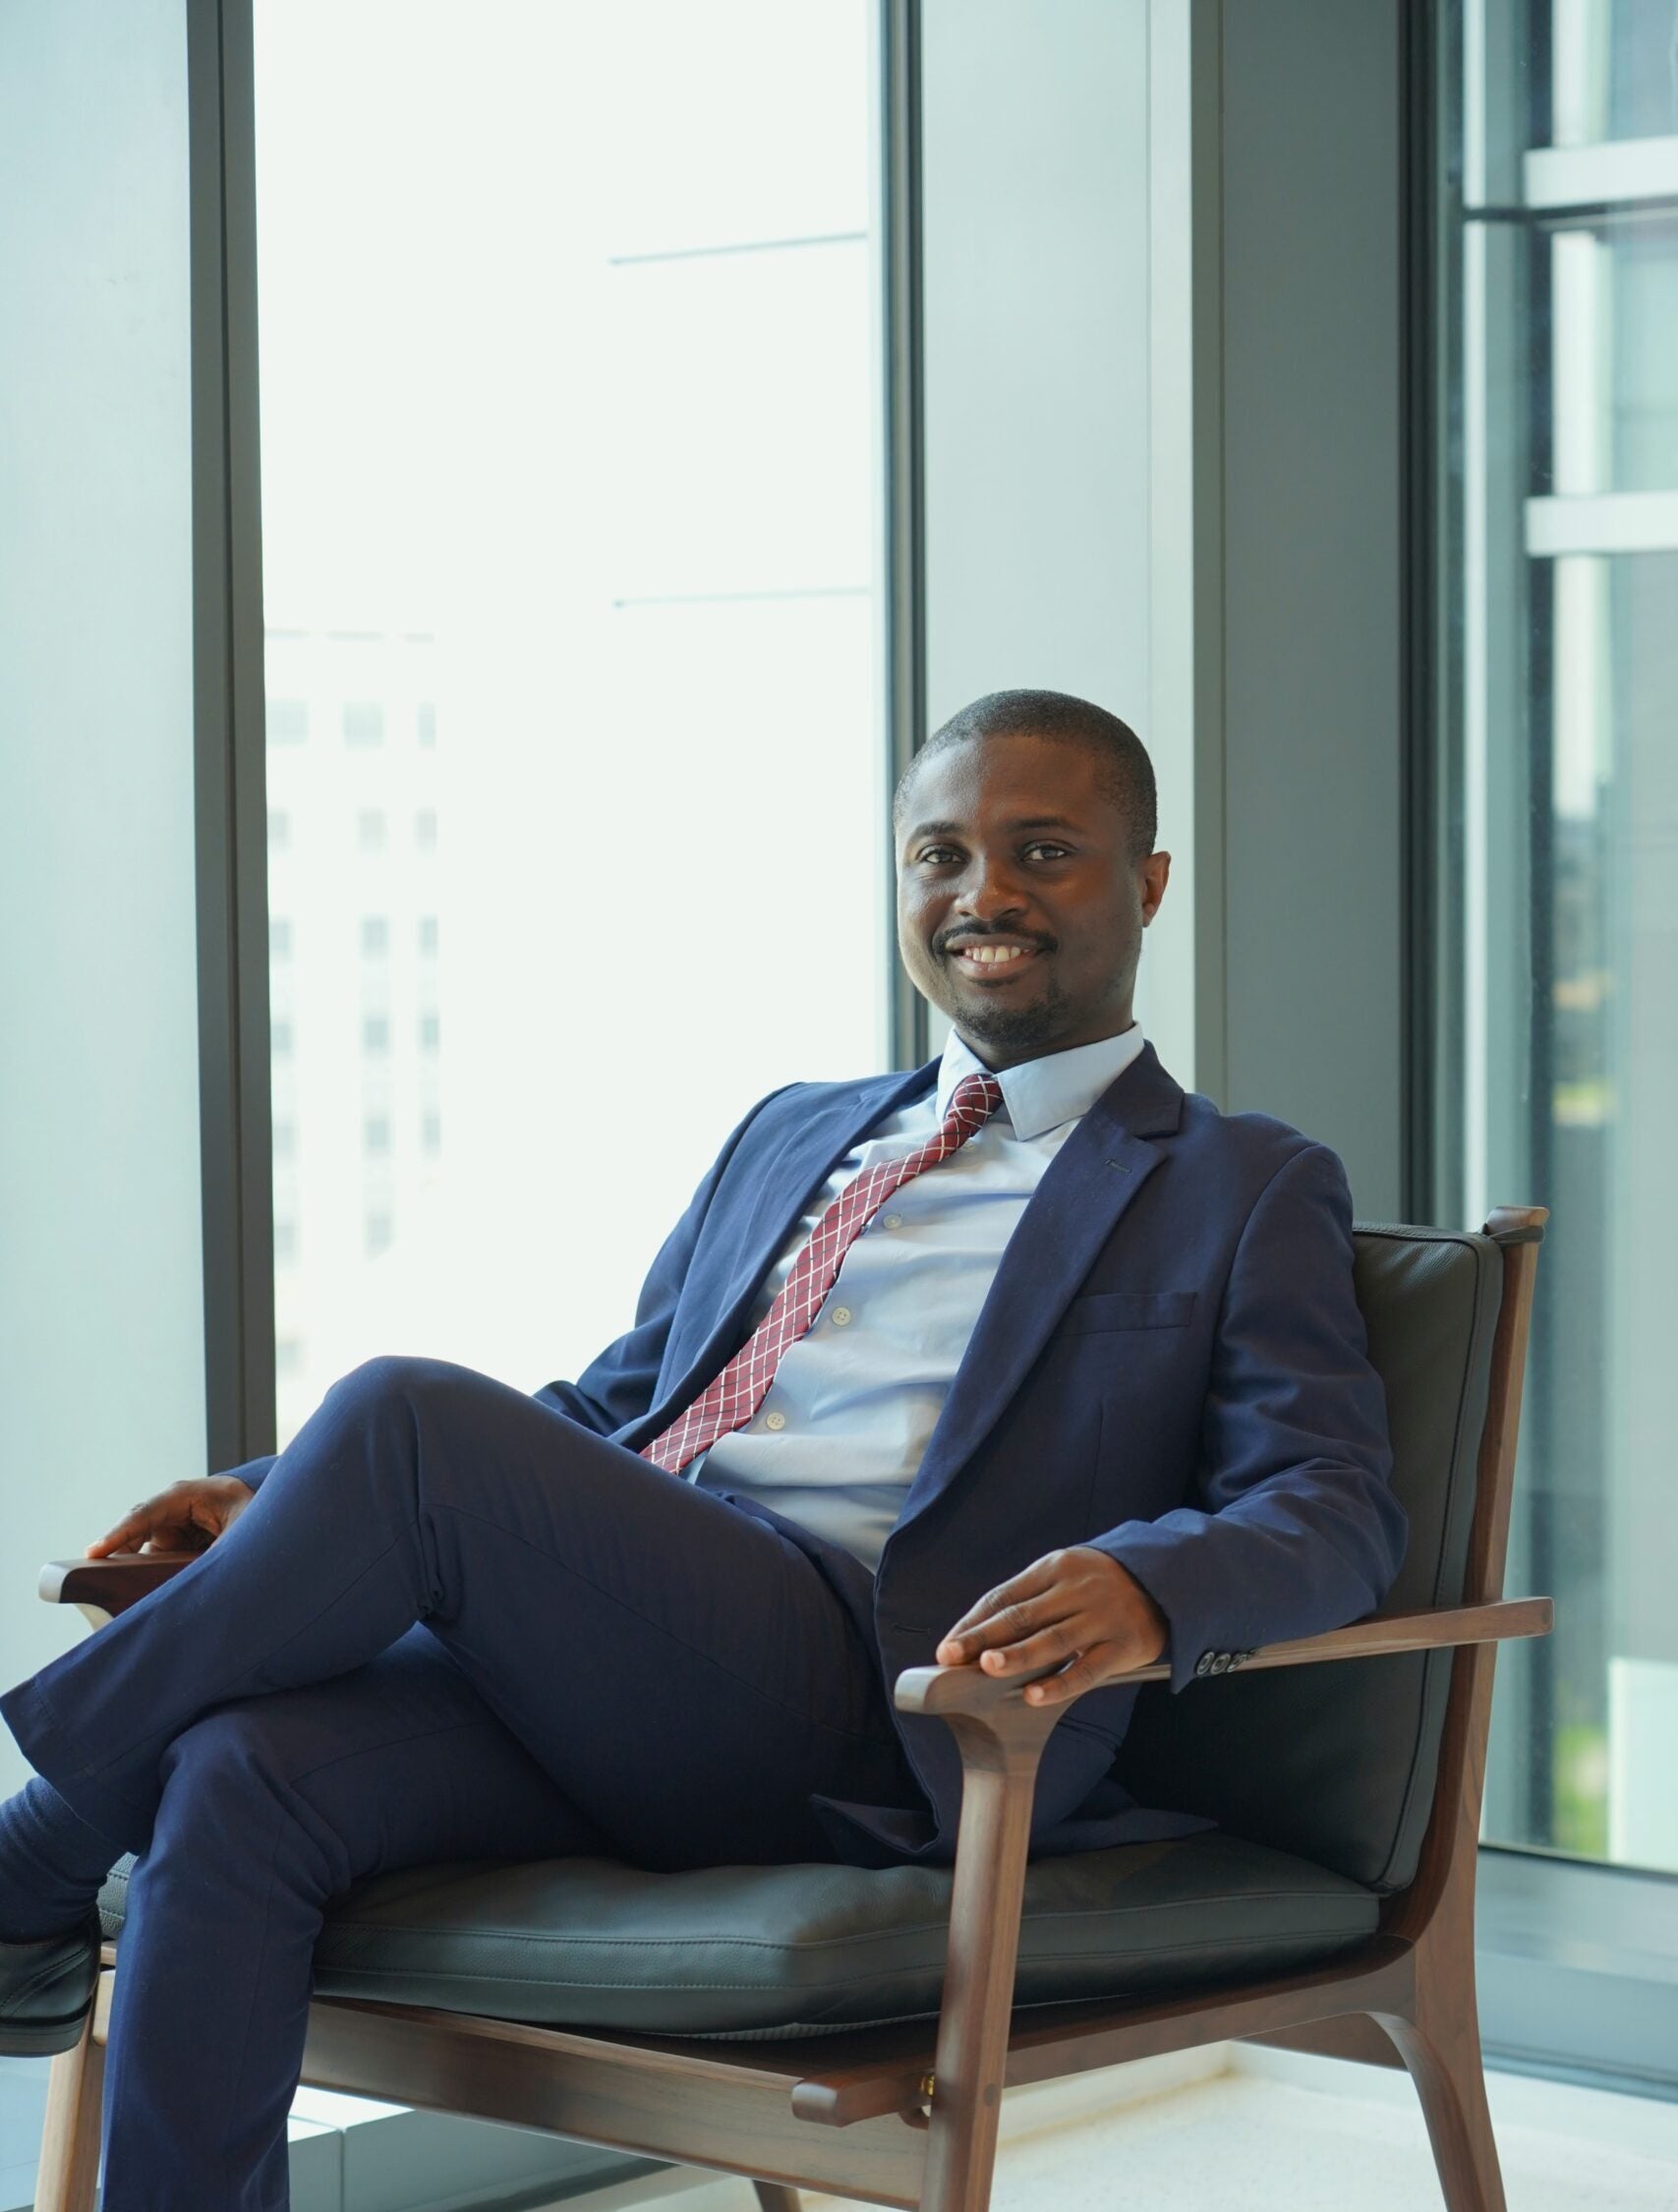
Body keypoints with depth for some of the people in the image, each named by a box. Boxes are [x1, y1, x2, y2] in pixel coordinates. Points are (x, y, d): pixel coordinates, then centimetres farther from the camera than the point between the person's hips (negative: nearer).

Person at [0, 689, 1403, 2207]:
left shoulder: (1243, 1193, 12)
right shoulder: (793, 1135, 30)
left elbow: (1336, 1510, -1)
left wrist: (1146, 1586, -26)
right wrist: (286, 1509, 17)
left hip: (862, 1700, -6)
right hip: (594, 1684, 6)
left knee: (409, 1415, -27)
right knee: (243, 1776, -26)